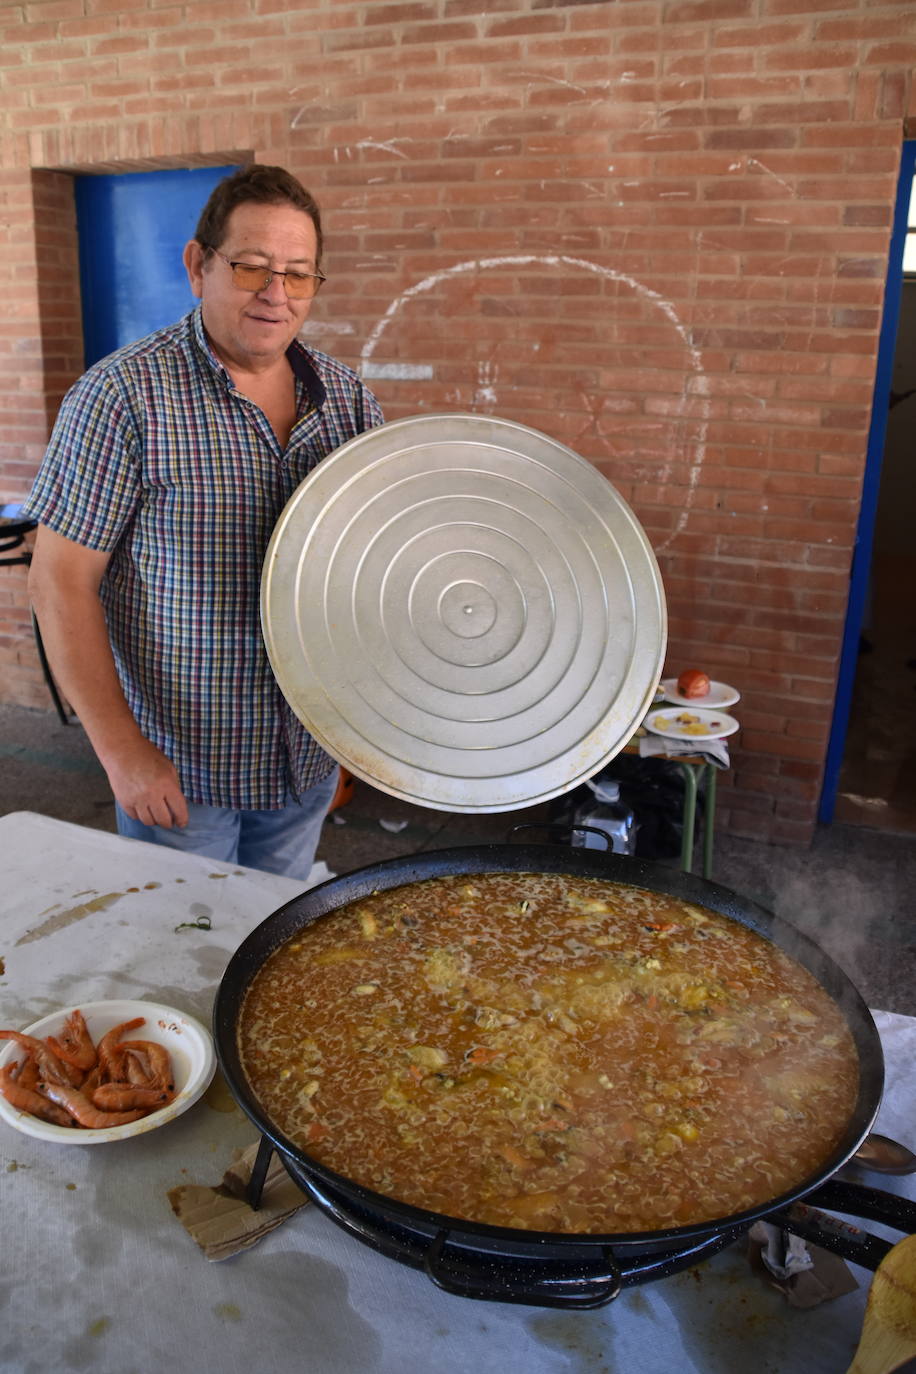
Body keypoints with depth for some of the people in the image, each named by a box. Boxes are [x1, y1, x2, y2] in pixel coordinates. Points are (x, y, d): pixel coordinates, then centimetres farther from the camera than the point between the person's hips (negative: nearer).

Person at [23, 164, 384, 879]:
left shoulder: (344, 392, 2)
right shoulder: (122, 395, -14)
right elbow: (62, 581, -14)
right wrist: (120, 747, -17)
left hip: (308, 757, 5)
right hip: (179, 768, -4)